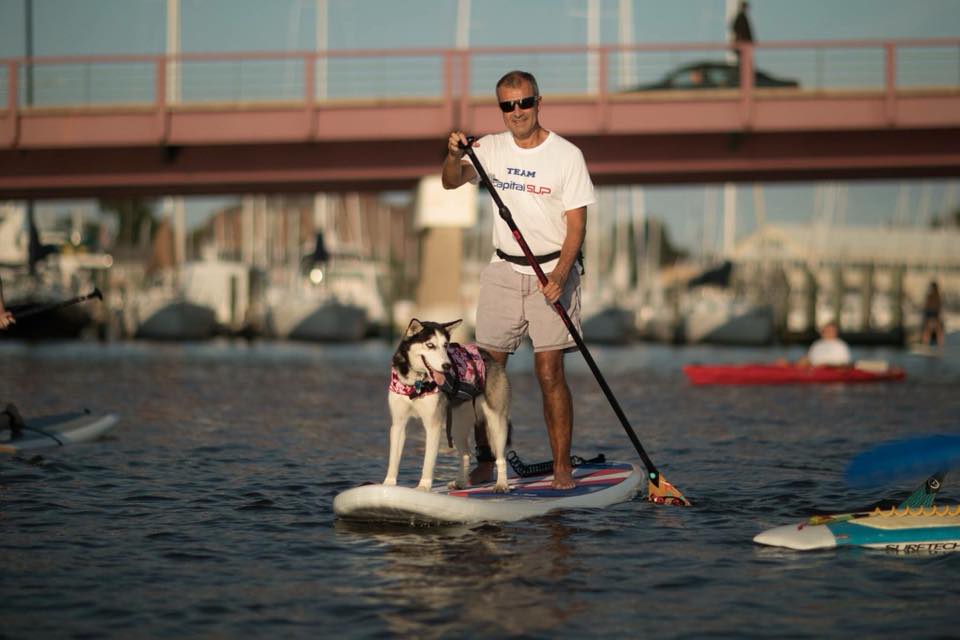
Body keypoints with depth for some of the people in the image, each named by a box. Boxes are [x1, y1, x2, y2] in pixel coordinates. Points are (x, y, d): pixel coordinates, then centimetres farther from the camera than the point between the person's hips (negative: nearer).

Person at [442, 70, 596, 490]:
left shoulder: (567, 155, -5)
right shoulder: (491, 149, 6)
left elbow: (576, 225, -7)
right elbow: (451, 183, -3)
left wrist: (560, 274, -20)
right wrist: (454, 156, -24)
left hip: (552, 271, -4)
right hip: (502, 272, 4)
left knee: (550, 372, -7)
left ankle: (562, 467, -2)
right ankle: (485, 461, 11)